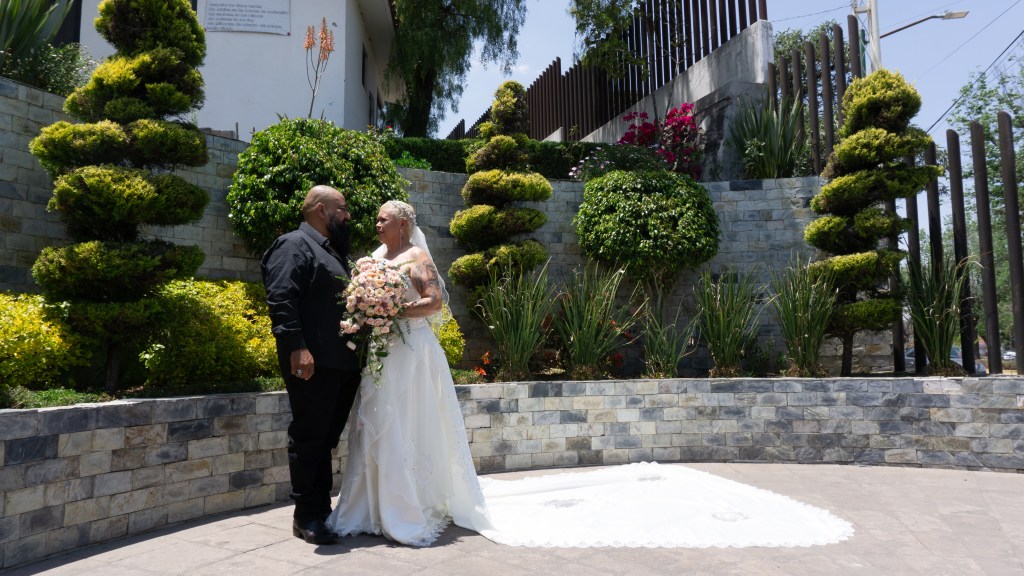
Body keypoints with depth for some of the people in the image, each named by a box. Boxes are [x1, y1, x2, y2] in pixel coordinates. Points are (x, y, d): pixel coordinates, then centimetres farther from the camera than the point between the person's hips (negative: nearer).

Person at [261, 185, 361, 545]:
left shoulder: (334, 252, 23)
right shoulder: (294, 244, -6)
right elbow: (281, 299, -17)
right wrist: (297, 347, -25)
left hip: (343, 363, 9)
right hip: (312, 363, -9)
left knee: (326, 440, 14)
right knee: (309, 438, 0)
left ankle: (322, 510, 23)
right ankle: (306, 516, 11)